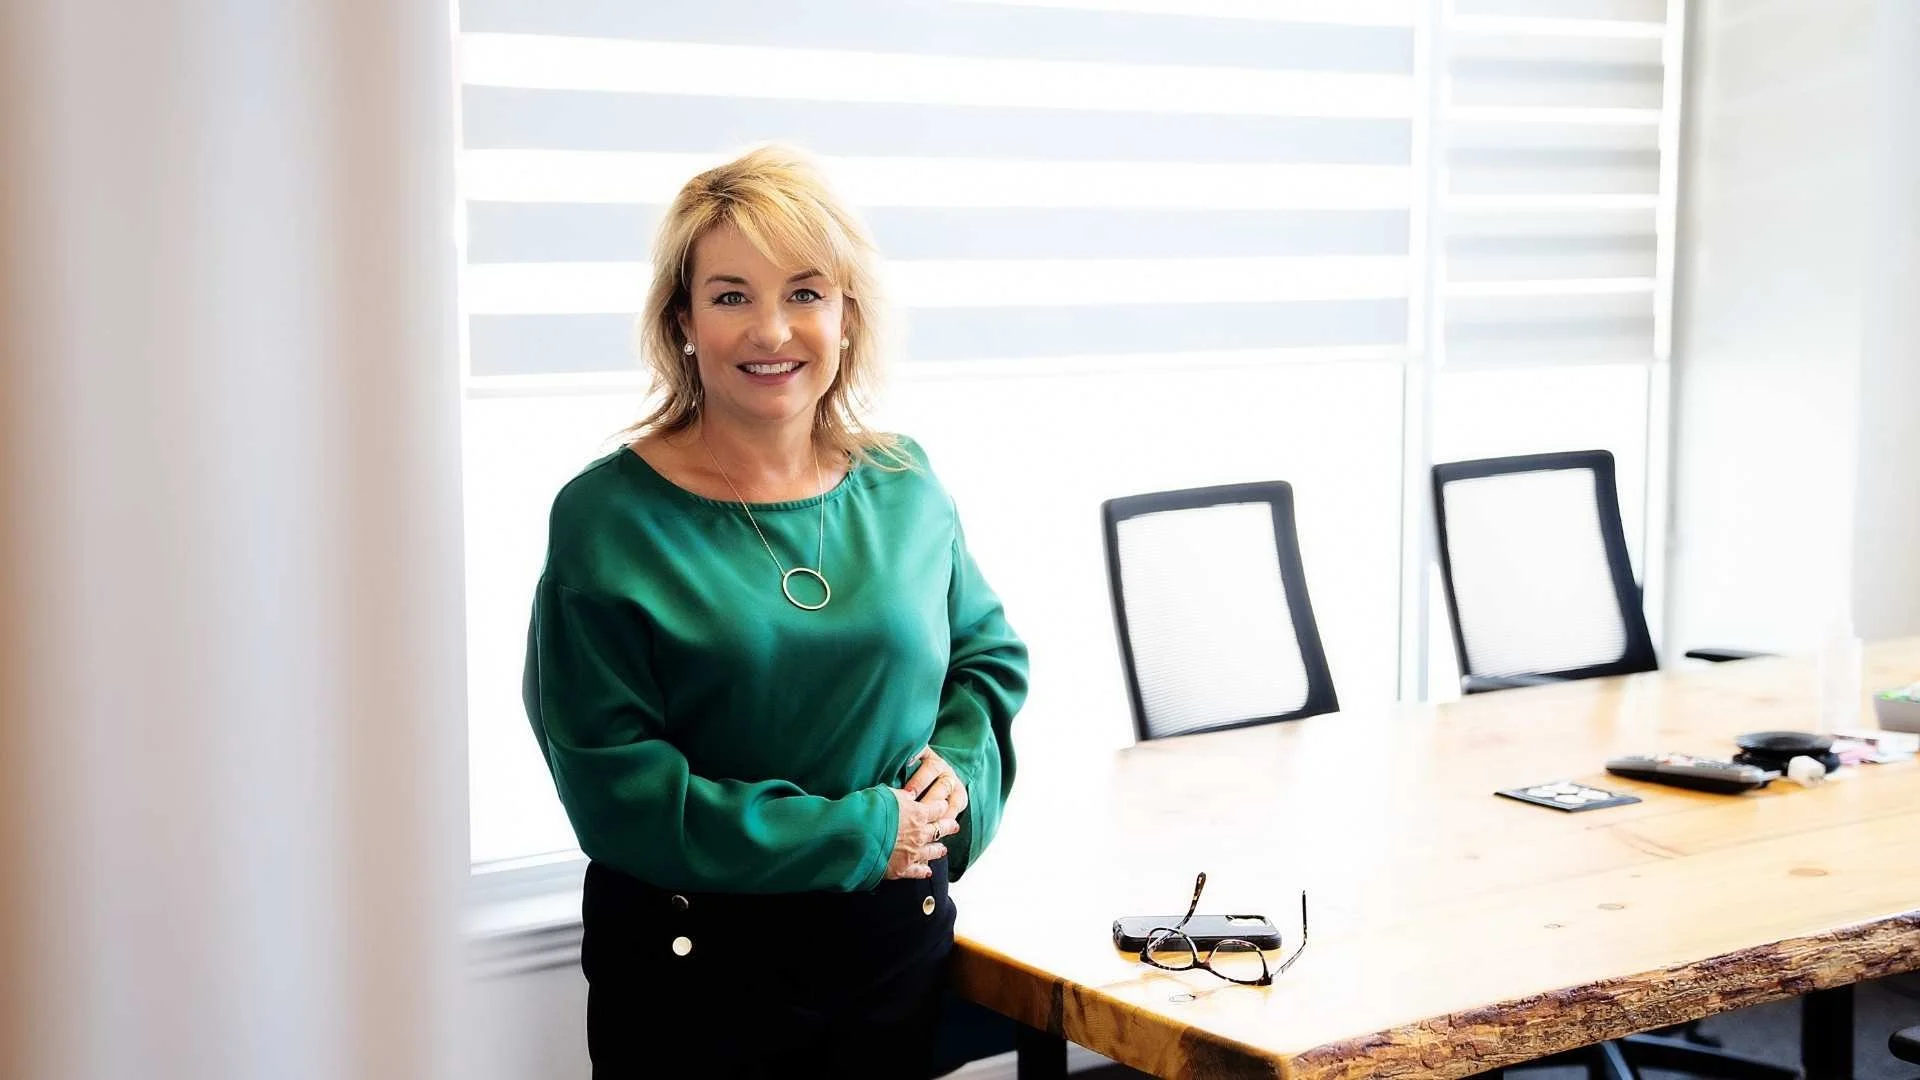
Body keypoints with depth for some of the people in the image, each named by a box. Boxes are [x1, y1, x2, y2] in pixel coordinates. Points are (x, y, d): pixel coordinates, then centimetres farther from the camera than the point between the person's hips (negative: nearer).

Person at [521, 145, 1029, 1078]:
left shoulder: (904, 487, 2)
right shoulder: (607, 517, -11)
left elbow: (989, 651, 17)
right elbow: (608, 781, -15)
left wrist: (958, 764, -4)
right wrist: (852, 836, -16)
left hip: (895, 955, 4)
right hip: (691, 966, -4)